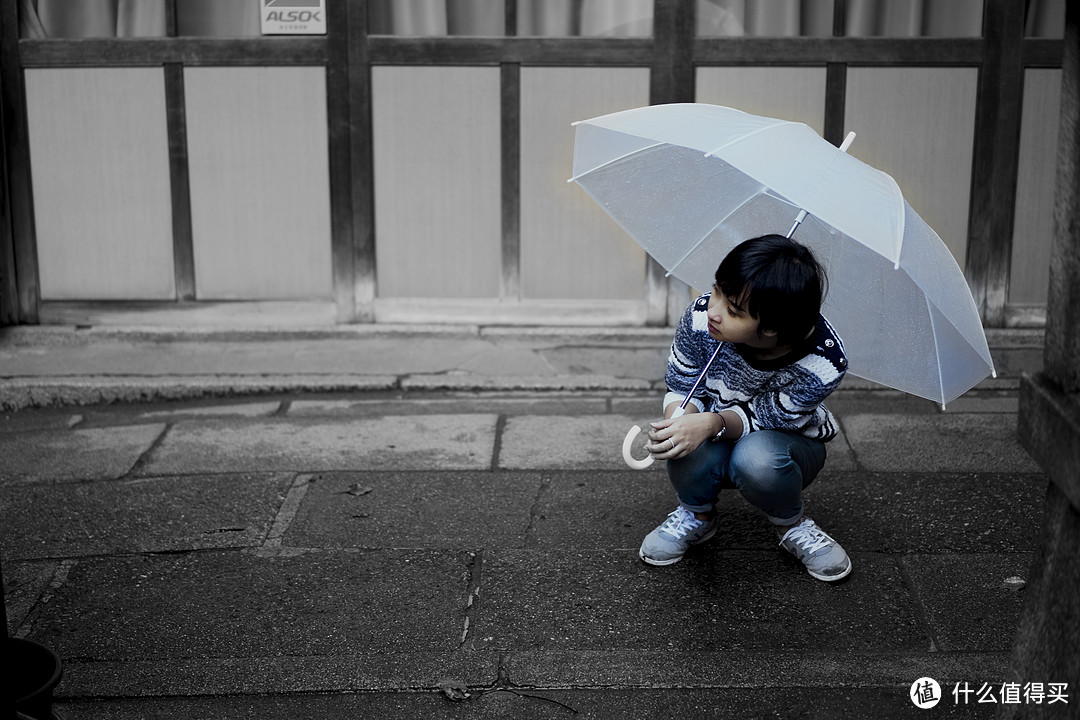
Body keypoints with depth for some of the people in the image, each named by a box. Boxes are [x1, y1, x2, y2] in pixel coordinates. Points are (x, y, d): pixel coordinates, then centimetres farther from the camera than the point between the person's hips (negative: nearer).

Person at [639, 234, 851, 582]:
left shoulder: (824, 364, -33)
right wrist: (675, 422, -34)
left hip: (790, 440, -2)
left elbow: (765, 416, -22)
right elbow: (681, 385, -10)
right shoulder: (700, 318, -26)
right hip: (716, 441, 2)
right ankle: (696, 515, 3)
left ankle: (792, 527, -3)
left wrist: (712, 424, -43)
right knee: (691, 456, -36)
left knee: (756, 457, -39)